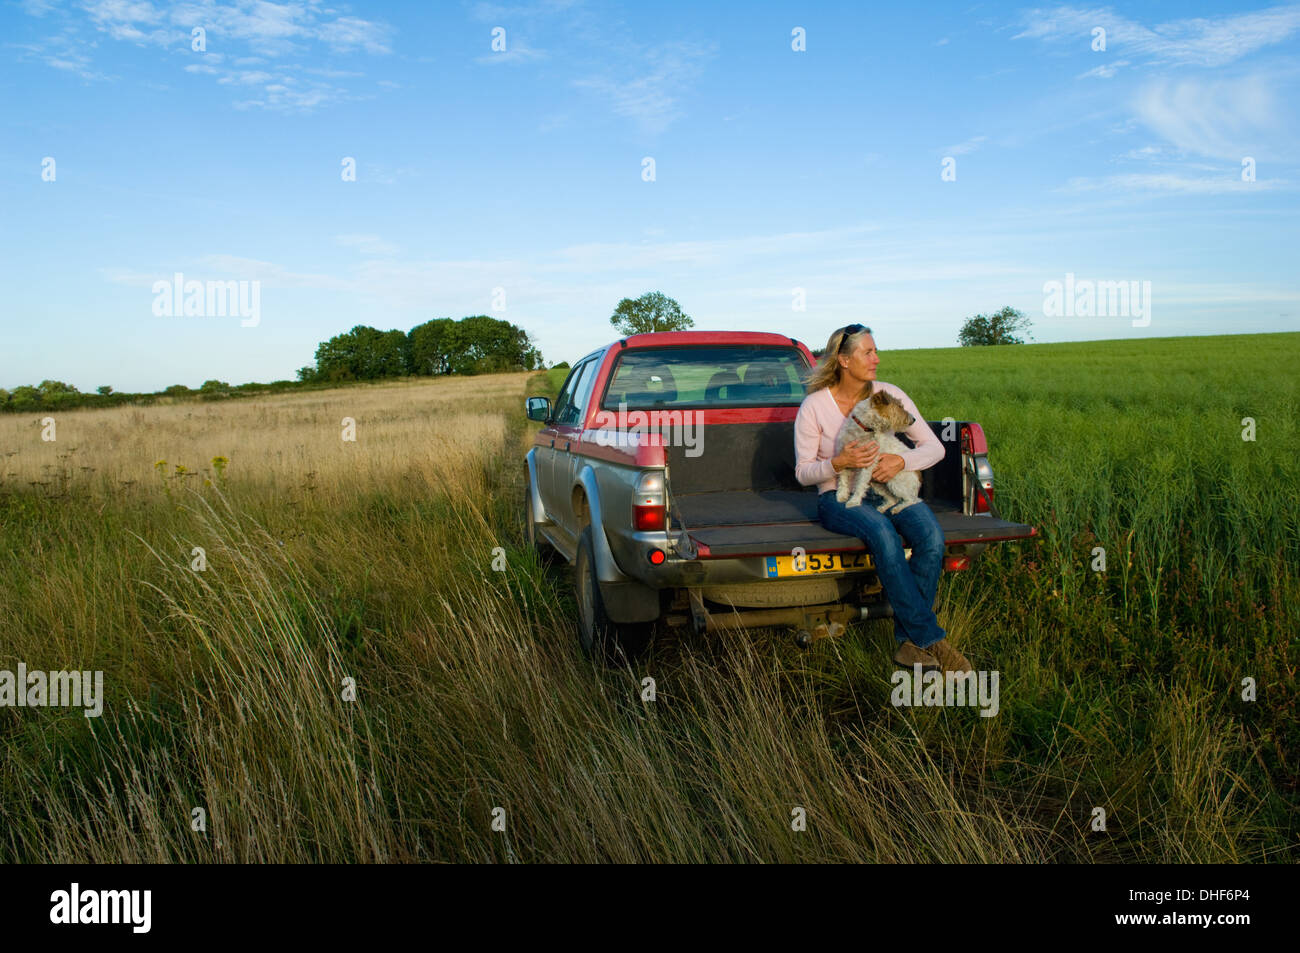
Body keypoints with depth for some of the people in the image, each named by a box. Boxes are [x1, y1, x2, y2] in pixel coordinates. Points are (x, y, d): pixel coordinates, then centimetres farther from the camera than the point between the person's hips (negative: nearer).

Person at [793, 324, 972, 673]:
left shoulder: (889, 395, 3)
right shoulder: (814, 406, -5)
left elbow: (935, 447, 5)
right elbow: (802, 472, -1)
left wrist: (901, 460, -16)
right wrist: (840, 462, -21)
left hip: (890, 488, 3)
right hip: (838, 496, -3)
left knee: (931, 536, -29)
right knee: (883, 534, -37)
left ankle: (909, 640, -20)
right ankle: (931, 640, -28)